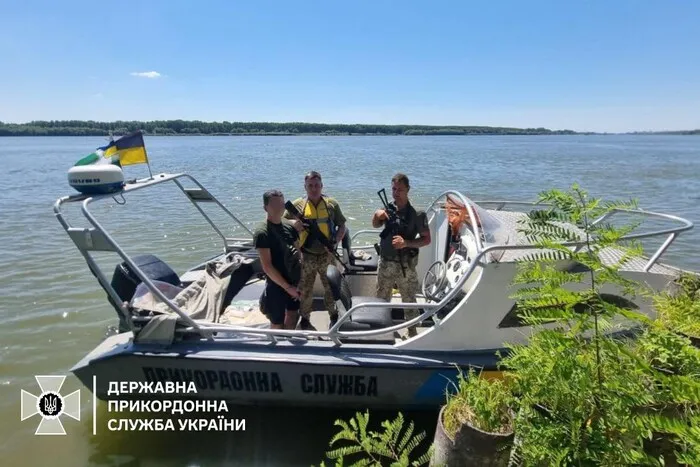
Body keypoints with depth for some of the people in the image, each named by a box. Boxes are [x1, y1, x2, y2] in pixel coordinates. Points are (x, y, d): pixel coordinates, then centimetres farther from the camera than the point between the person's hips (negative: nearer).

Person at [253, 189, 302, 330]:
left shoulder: (290, 227, 2)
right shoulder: (262, 233, -17)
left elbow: (298, 253, 8)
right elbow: (267, 267, -19)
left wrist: (300, 281, -3)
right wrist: (287, 287, -16)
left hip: (294, 283, 6)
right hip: (276, 286, -6)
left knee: (293, 316, 21)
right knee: (277, 324, 8)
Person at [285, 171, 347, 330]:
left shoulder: (332, 204, -2)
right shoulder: (297, 205, -3)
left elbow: (342, 227, 3)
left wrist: (334, 242, -14)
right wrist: (294, 224, -20)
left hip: (327, 256, 1)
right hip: (306, 257, 0)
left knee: (331, 288, 15)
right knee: (305, 291, 12)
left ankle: (334, 317, 36)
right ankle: (305, 319, 31)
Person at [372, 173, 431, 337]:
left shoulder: (416, 214, -15)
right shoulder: (388, 208, -1)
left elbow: (426, 239, -11)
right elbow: (375, 225, 16)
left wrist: (406, 243, -25)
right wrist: (377, 215, -7)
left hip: (405, 265, -5)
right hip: (385, 262, 5)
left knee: (409, 300, 10)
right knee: (381, 298, 19)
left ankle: (412, 332, 27)